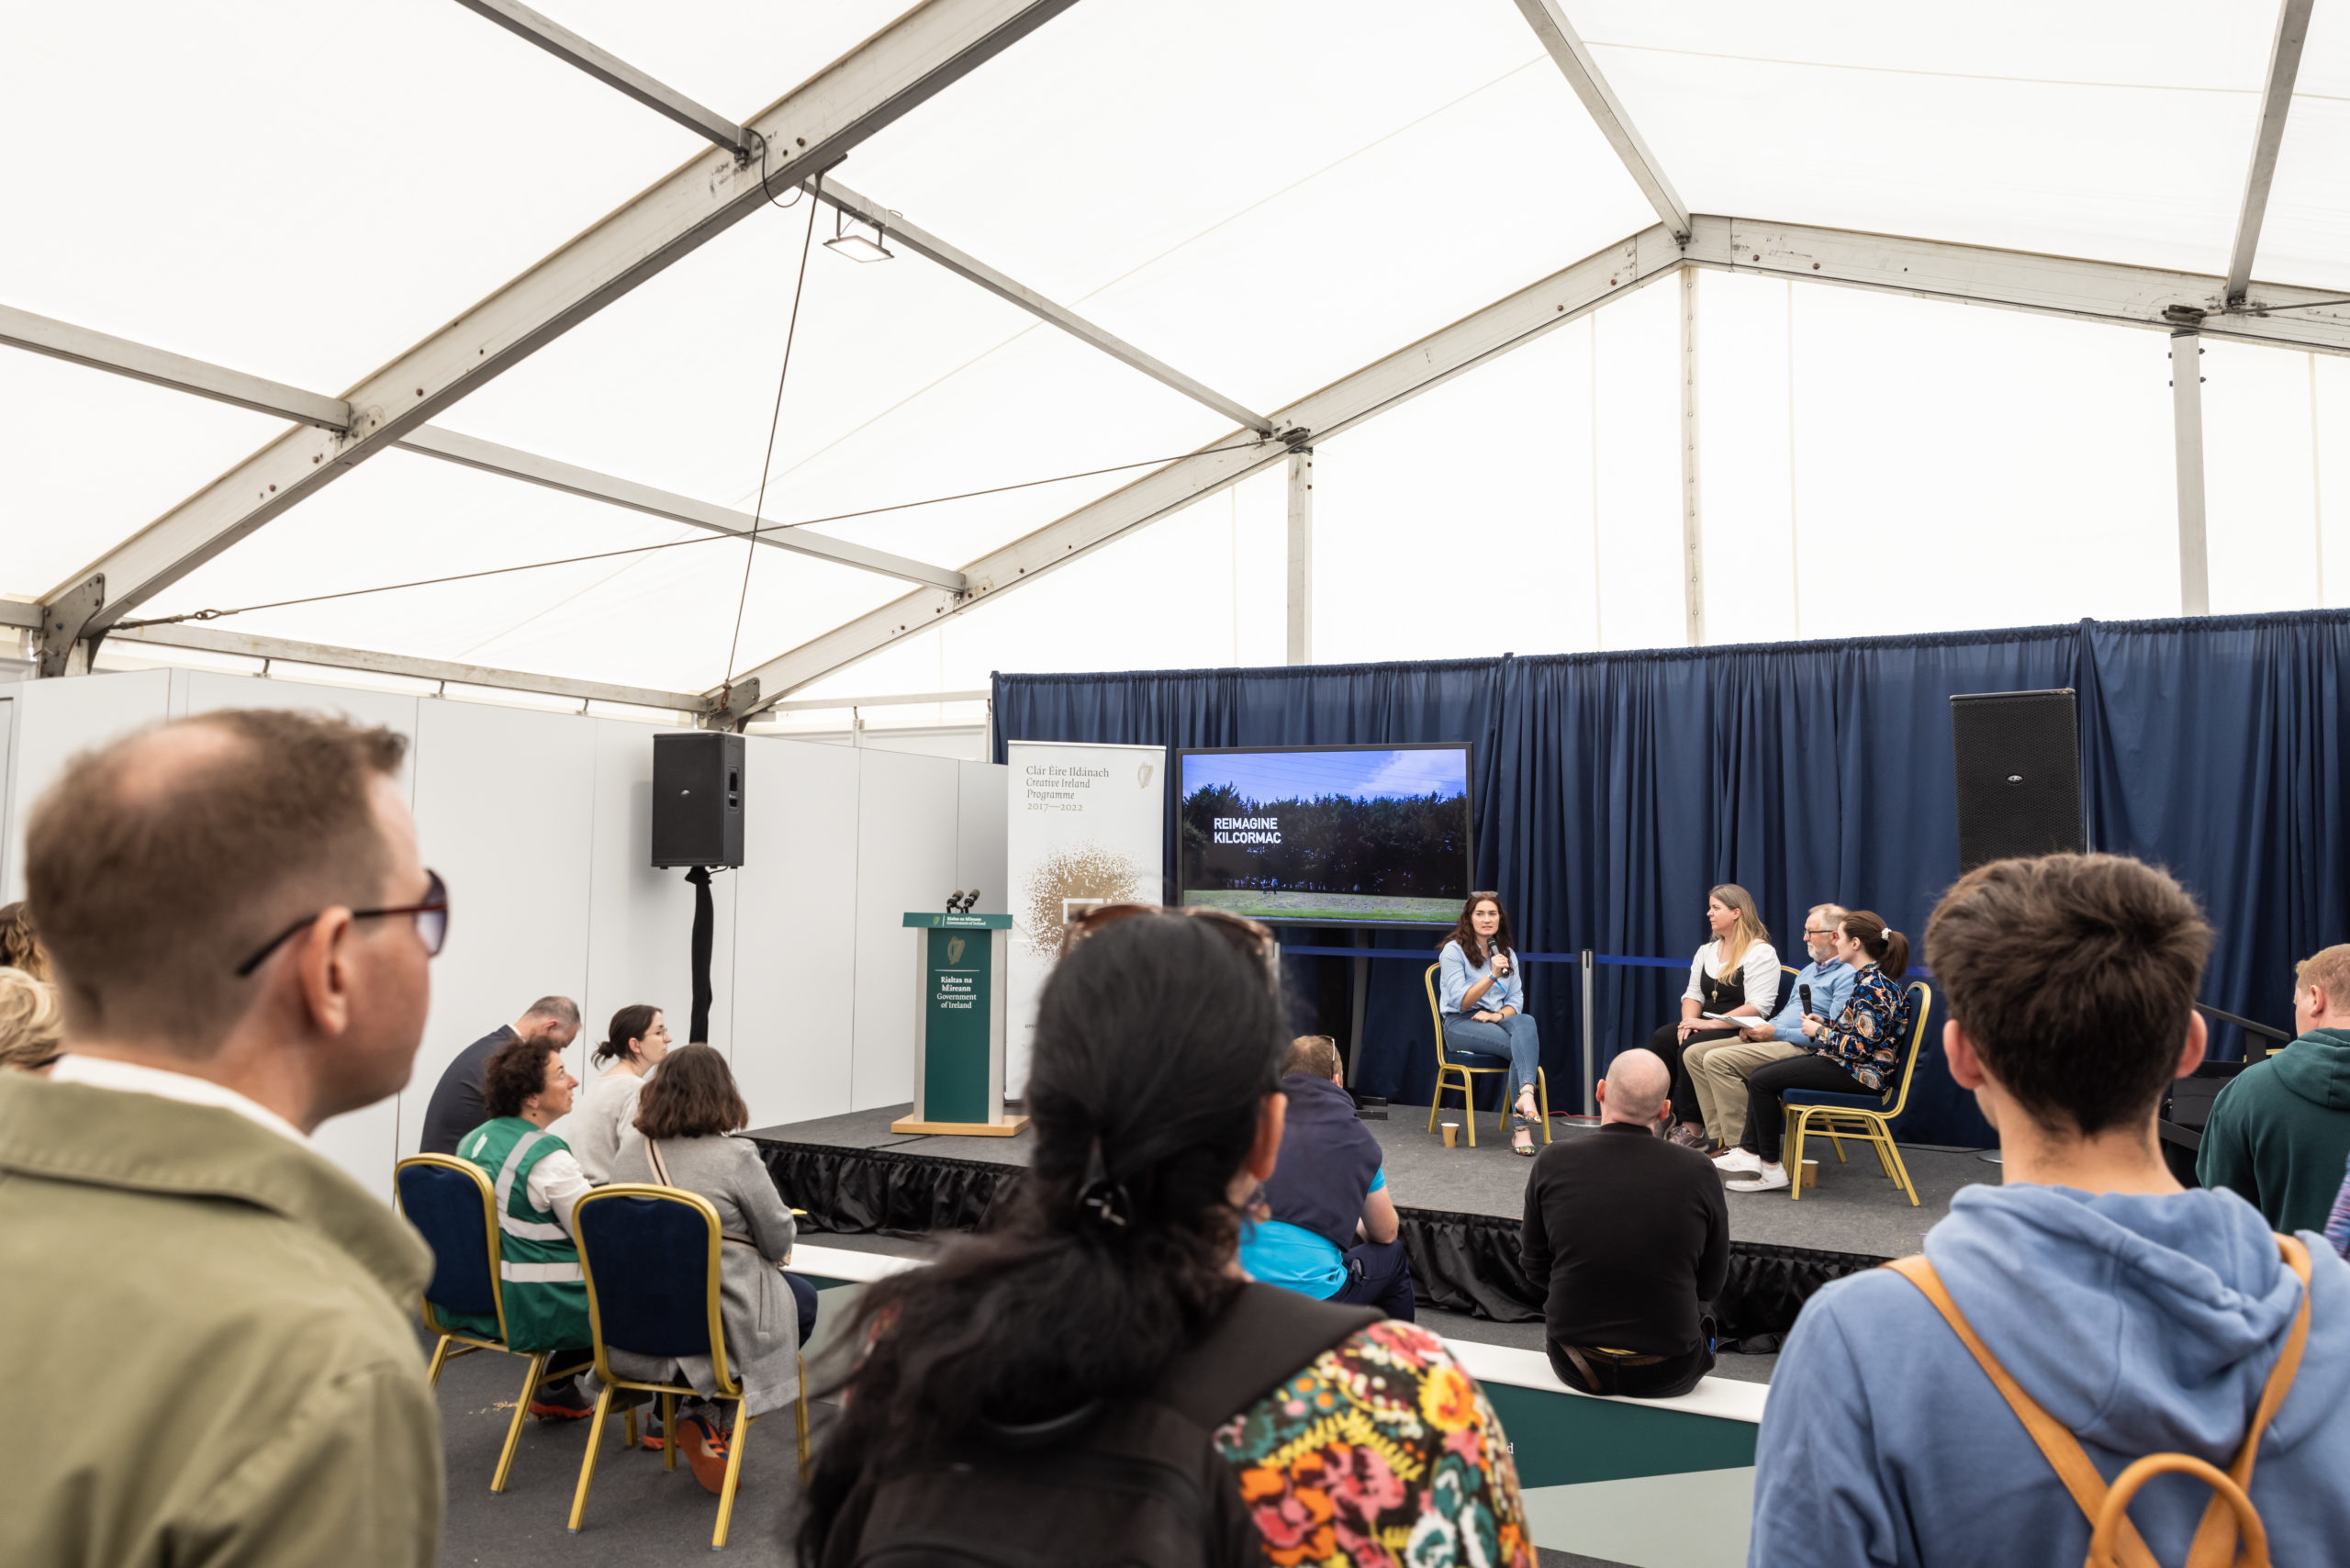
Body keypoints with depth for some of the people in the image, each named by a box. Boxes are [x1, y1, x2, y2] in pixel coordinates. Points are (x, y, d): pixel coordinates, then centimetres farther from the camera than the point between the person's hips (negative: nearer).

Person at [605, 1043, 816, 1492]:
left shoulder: (627, 1153, 1)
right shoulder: (735, 1158, -18)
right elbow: (780, 1242, -10)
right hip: (718, 1325, -6)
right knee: (803, 1299, 22)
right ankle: (702, 1414, 13)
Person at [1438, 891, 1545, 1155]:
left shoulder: (1507, 953, 16)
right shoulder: (1454, 950, -2)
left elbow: (1516, 1000, 12)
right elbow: (1461, 1002, -11)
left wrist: (1499, 1015, -10)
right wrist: (1492, 976, -22)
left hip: (1497, 1021, 5)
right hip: (1460, 1024, -4)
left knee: (1527, 1023, -33)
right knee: (1525, 1047, -31)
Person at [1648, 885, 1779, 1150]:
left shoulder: (1761, 953, -8)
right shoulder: (1706, 951, 17)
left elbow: (1757, 1008, -17)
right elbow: (1693, 994, 16)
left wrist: (1710, 1024, -21)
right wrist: (1689, 1021, -7)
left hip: (1743, 1033, -7)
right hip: (1706, 1028, 7)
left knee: (1691, 1048, -31)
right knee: (1661, 1038, -19)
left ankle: (1692, 1130, -23)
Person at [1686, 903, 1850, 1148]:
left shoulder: (1847, 976, -9)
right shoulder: (1808, 970, 24)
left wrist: (1776, 1033, -18)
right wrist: (1754, 1028, 7)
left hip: (1804, 1048, -10)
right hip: (1776, 1039, 10)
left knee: (1718, 1060, -26)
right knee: (1694, 1054, -2)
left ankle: (1739, 1145, -20)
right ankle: (1721, 1139, -7)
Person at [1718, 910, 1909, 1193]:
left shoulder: (1875, 986, -20)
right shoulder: (1869, 979, 12)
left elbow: (1860, 1046, -26)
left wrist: (1819, 1032, -13)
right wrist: (1824, 1023, 7)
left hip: (1858, 1074, -11)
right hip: (1845, 1064, 11)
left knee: (1762, 1081, -14)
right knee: (1758, 1074, 8)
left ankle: (1771, 1169, -7)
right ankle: (1749, 1153, 3)